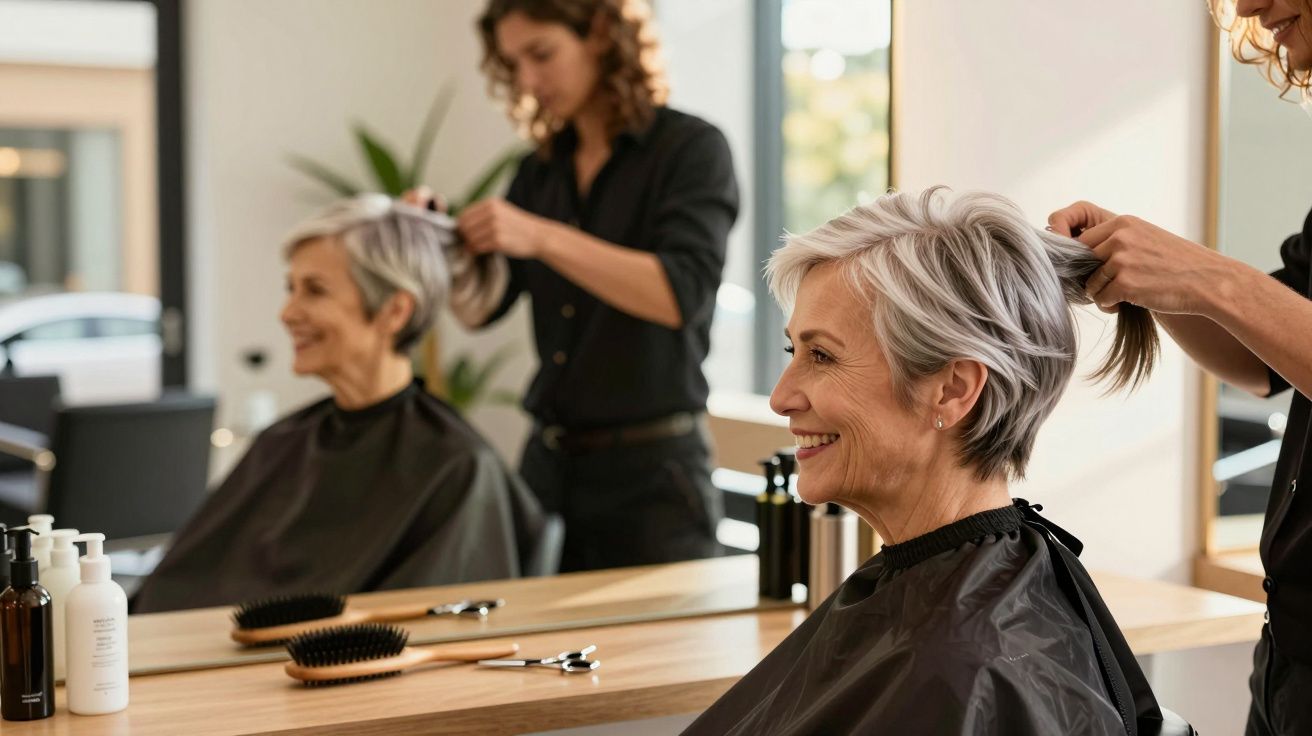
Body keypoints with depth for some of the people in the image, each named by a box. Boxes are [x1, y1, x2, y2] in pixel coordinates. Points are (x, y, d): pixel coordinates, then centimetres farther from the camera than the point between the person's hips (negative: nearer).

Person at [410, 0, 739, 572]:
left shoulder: (690, 148, -5)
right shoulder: (542, 170, 11)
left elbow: (684, 294, -20)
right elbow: (481, 309, 7)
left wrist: (542, 237, -26)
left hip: (652, 468, -5)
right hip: (550, 461, 5)